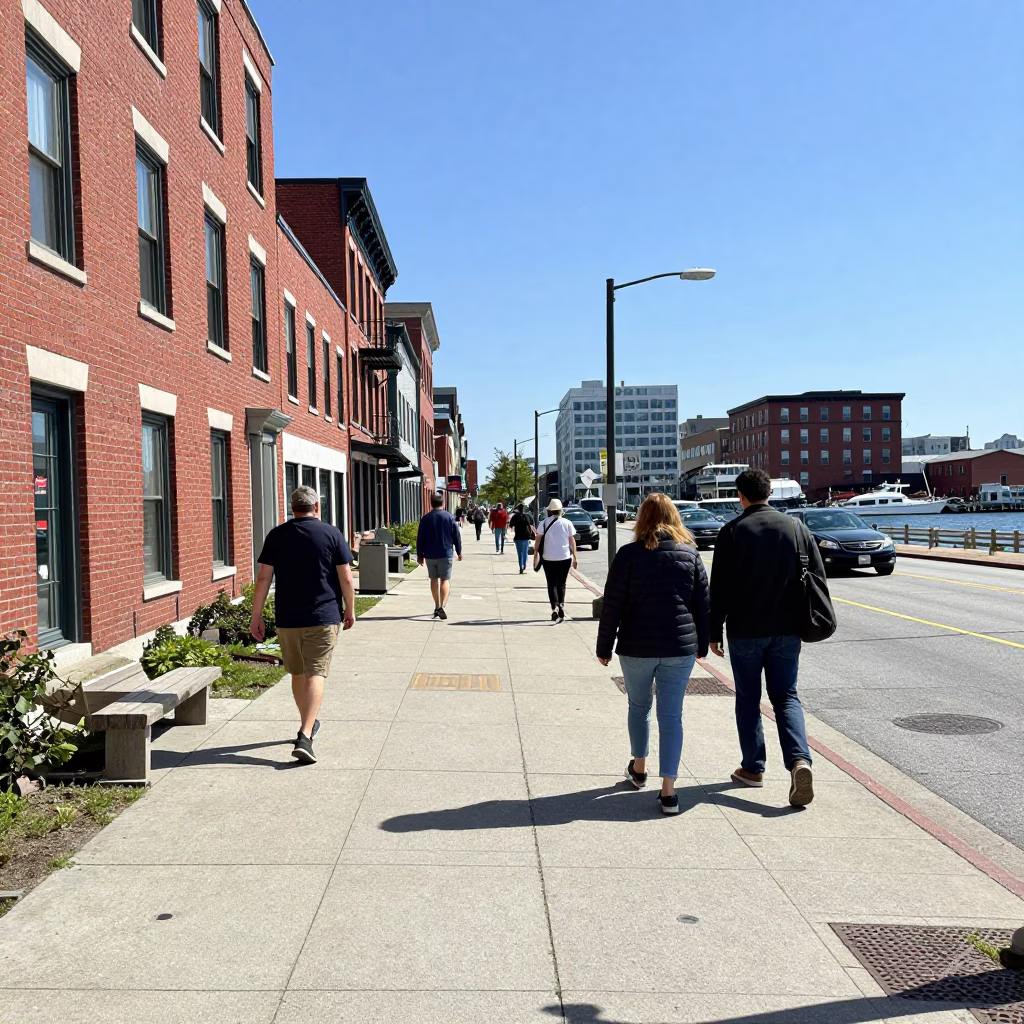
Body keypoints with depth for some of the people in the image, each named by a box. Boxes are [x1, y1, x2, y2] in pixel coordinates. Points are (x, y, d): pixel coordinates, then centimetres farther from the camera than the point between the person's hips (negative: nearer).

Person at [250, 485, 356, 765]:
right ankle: (305, 737, -16)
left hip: (287, 618, 3)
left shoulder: (276, 536, 3)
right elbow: (346, 578, -3)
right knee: (315, 674, -4)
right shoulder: (331, 534, -2)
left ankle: (308, 725, 35)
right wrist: (350, 609, 9)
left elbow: (263, 578, -1)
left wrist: (256, 616, 5)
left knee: (298, 673, 18)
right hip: (323, 617, -2)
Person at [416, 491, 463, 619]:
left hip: (430, 555, 2)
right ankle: (442, 606, -18)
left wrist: (420, 554, 10)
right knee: (445, 580, -1)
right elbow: (457, 535, -2)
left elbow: (420, 538, 2)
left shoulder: (425, 519, 0)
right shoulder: (449, 517, -4)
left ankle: (437, 606, 23)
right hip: (446, 554, -2)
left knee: (434, 579, 15)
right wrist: (459, 551, 9)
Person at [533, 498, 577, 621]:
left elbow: (538, 541, -4)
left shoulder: (544, 523, -2)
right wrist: (574, 557, 10)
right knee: (561, 583, 16)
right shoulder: (567, 523, 1)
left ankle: (555, 607, -16)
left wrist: (535, 556, 2)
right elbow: (572, 541, 2)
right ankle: (561, 605, 3)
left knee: (552, 584, 3)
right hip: (565, 558, 1)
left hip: (548, 558, -1)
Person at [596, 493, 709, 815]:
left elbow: (612, 605, -5)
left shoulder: (629, 554, -5)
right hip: (680, 647, 1)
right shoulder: (690, 554, 2)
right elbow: (703, 604, 5)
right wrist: (701, 644, 16)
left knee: (639, 706, 20)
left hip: (636, 647, -1)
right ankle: (668, 790, 1)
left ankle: (639, 768, 35)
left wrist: (604, 647, 4)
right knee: (671, 715, 4)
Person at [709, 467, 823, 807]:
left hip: (745, 631, -3)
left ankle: (753, 768, 18)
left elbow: (719, 588, -8)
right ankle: (800, 760, -10)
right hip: (787, 630, 3)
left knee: (748, 698, 11)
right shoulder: (796, 526, 3)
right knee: (786, 696, 9)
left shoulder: (732, 532, -7)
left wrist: (715, 632, -1)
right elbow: (818, 576, 5)